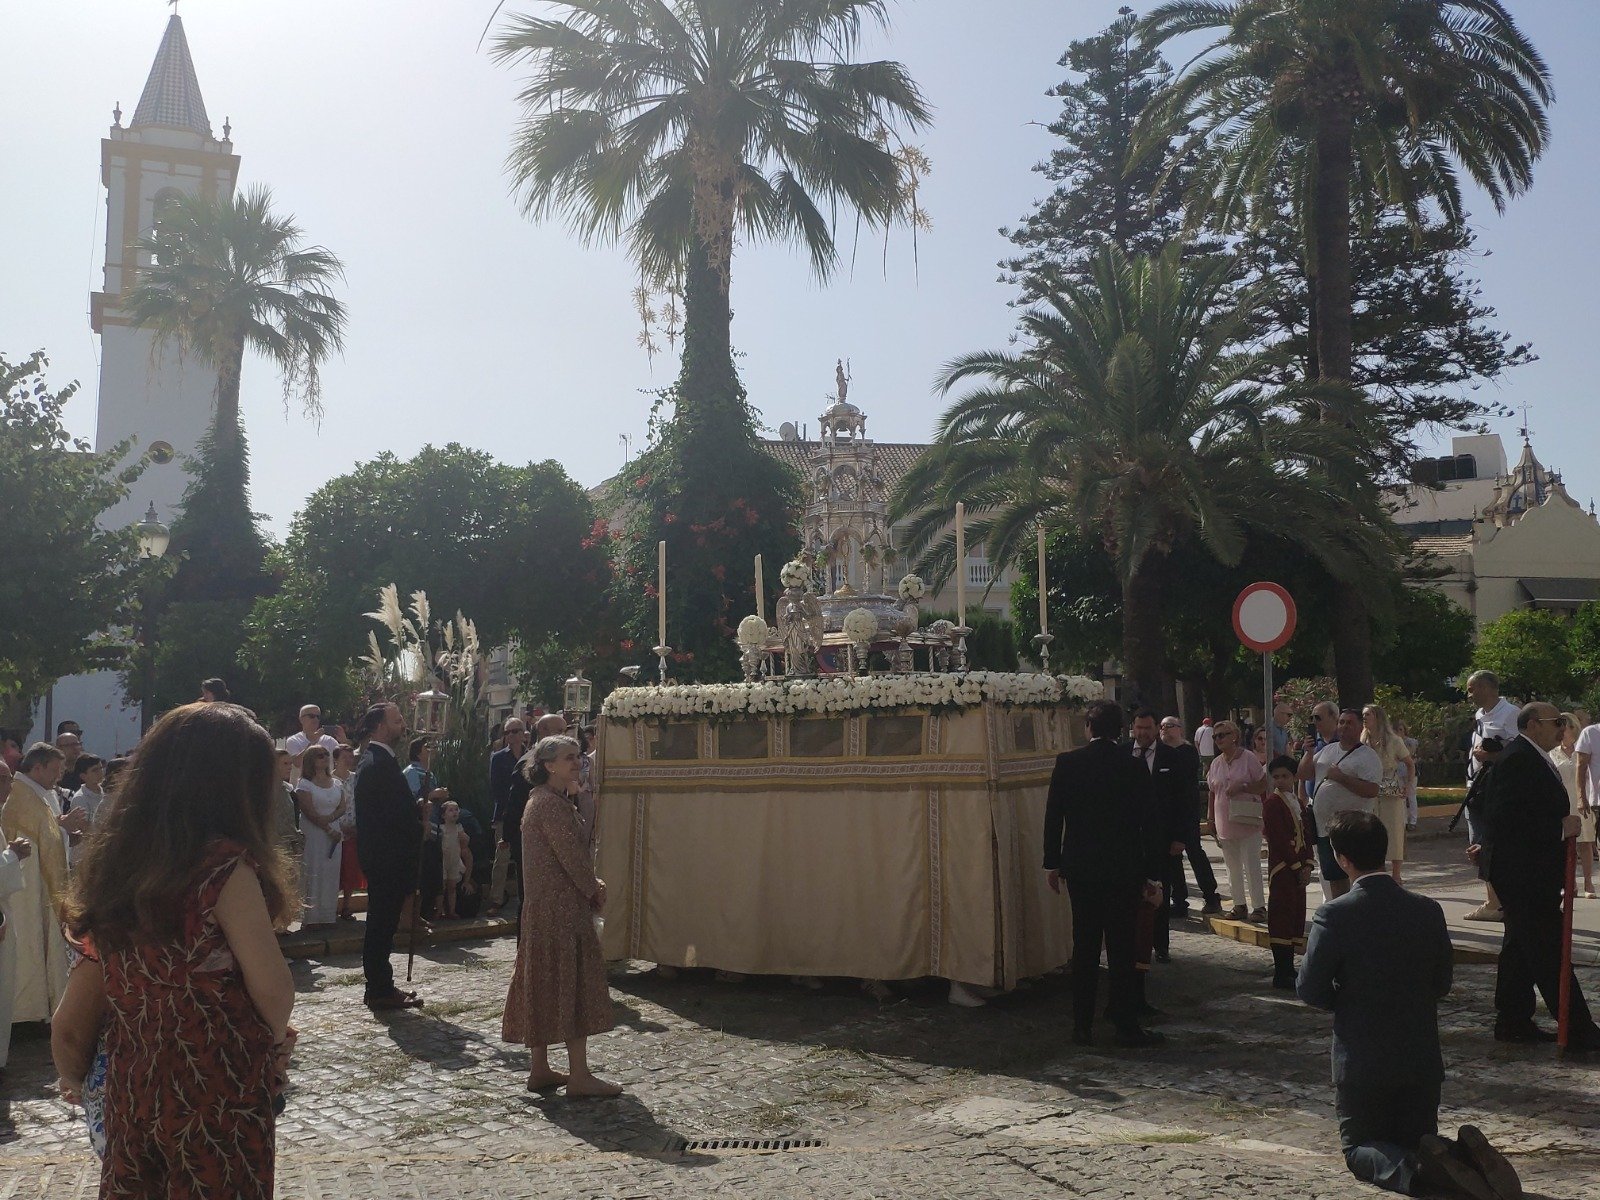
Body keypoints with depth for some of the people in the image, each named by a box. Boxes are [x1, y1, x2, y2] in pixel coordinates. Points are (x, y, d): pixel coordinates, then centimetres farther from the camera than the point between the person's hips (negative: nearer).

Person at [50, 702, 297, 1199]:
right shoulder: (223, 866, -17)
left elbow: (69, 1031, 9)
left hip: (130, 1104, 6)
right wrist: (276, 1039, 0)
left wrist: (75, 1080, 27)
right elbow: (273, 989, -20)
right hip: (221, 1106, -6)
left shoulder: (113, 868, 4)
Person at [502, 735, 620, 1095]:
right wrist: (594, 888, -5)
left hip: (543, 907, 10)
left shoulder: (541, 800, 16)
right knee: (573, 980, -6)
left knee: (545, 982, 13)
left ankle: (540, 1070, 19)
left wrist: (591, 884, 7)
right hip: (562, 907, -10)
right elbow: (570, 853, -19)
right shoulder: (552, 804, -16)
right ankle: (579, 1076, -2)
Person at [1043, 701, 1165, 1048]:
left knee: (1084, 945, 9)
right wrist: (1153, 876, 3)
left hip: (1080, 867, 2)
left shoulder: (1067, 763, -3)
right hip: (1123, 870, -2)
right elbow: (1150, 825, -3)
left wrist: (1052, 863, 9)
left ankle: (1083, 1025, 14)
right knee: (1122, 948, 4)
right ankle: (1126, 1025, 8)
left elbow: (1053, 816, 0)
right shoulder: (1135, 769, -6)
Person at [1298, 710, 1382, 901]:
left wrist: (1341, 777, -19)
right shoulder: (1328, 750, 14)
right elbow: (1303, 775, 13)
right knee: (1334, 878, 15)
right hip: (1324, 827, 7)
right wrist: (1309, 752, -1)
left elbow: (1371, 790, -20)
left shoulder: (1367, 756, -8)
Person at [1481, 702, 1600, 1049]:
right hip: (1522, 873, -11)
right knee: (1549, 952, -6)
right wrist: (1560, 828, -22)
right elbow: (1506, 816, -26)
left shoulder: (1532, 759, 17)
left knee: (1521, 948, 14)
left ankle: (1513, 1022, 21)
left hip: (1529, 874, 11)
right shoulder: (1518, 760, -18)